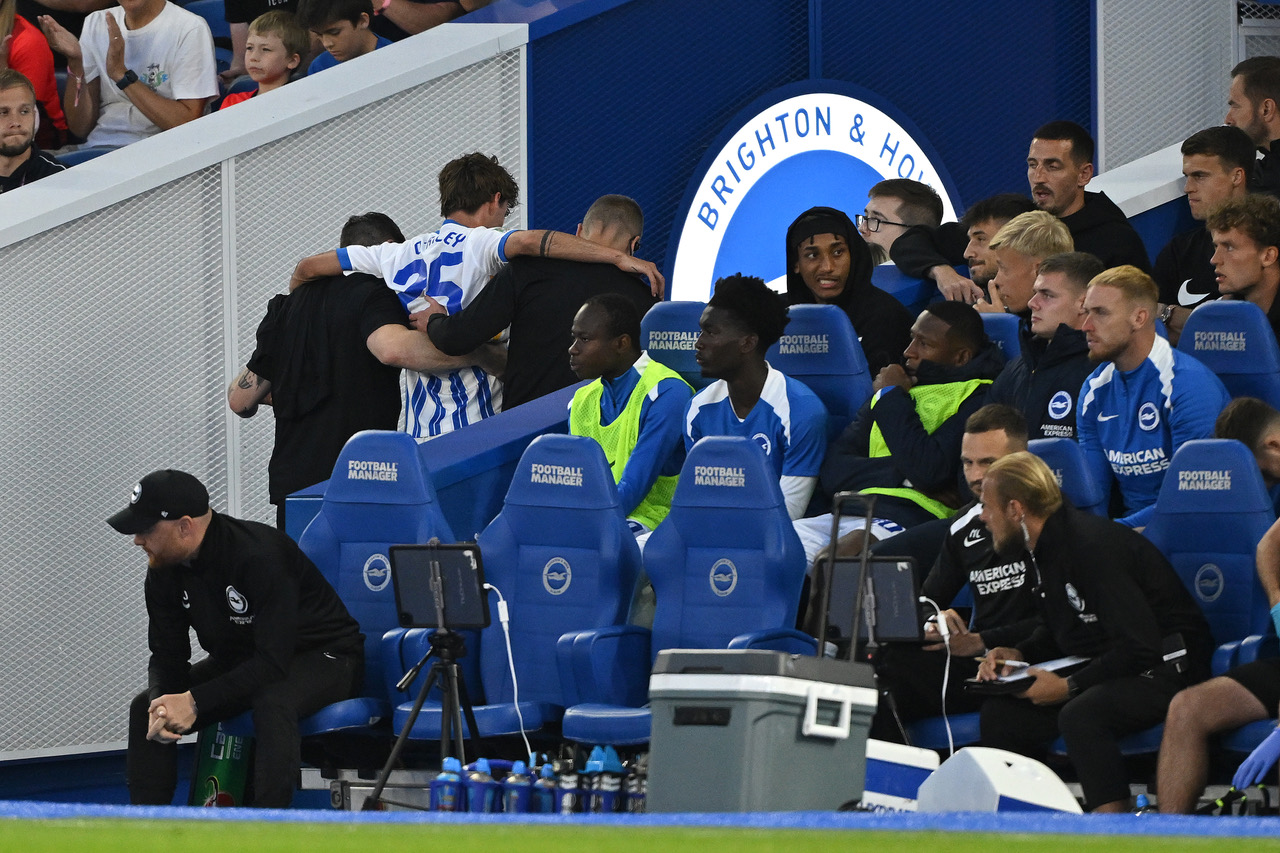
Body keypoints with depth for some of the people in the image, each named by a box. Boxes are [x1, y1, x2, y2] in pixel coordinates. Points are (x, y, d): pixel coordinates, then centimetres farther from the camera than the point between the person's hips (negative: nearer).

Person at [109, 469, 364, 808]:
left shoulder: (260, 554, -31)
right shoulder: (164, 570, -7)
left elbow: (273, 662, -34)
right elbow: (167, 656, -1)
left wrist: (195, 701, -35)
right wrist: (163, 703, -24)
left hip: (326, 656, -8)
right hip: (241, 660, 8)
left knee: (272, 703, -39)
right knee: (146, 708, -7)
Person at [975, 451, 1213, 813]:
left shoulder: (1095, 545, -23)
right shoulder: (1042, 550, 8)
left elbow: (1140, 647, -26)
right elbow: (1055, 632, 25)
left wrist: (1069, 687, -21)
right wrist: (1018, 654, 4)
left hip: (1166, 669, -10)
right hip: (1103, 671, 10)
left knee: (1080, 715, -37)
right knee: (1001, 713, -3)